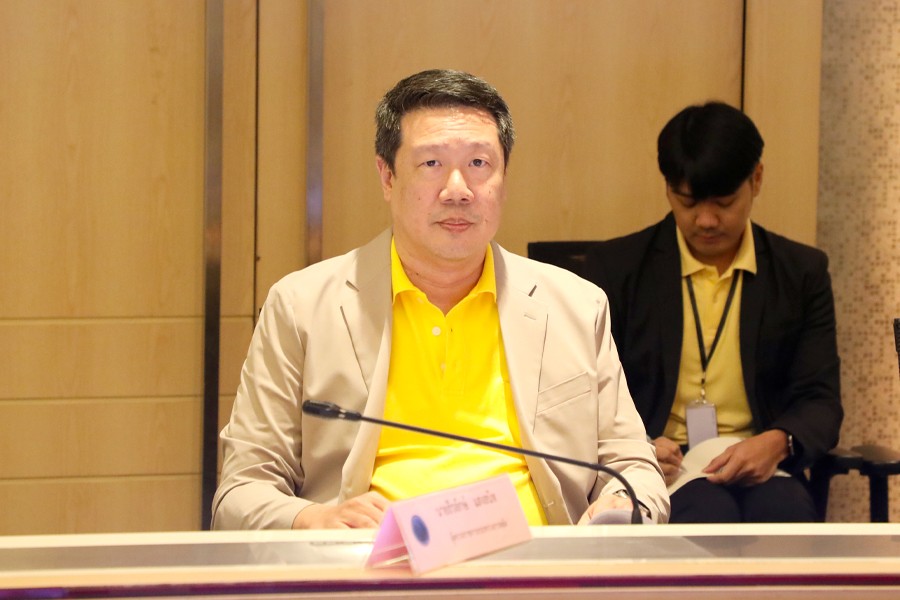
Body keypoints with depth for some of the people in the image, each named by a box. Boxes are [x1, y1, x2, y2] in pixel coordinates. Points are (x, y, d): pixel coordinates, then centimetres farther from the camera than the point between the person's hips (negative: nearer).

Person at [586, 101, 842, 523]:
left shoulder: (802, 272, 11)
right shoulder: (617, 267, 7)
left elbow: (820, 400, 9)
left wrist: (777, 442, -16)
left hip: (755, 469, 2)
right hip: (660, 470, -2)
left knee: (786, 511, -35)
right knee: (710, 514, -37)